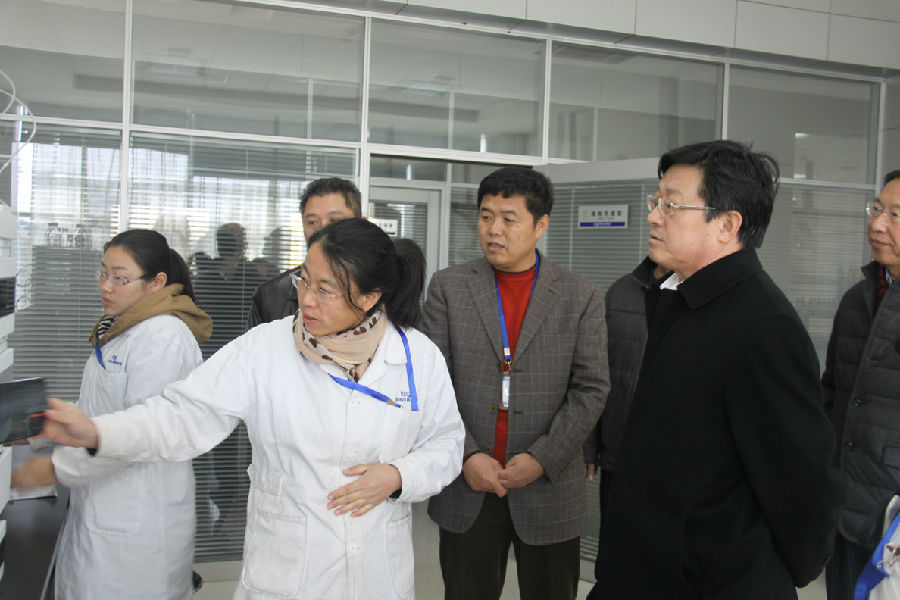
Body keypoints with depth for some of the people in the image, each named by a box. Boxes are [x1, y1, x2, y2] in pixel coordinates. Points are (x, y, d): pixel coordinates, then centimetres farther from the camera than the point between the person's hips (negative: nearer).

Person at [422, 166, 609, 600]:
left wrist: (543, 459, -12)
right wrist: (466, 455, -11)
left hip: (549, 491, 0)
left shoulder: (582, 297, 1)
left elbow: (591, 388, -3)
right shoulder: (448, 287, 2)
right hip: (467, 488, 1)